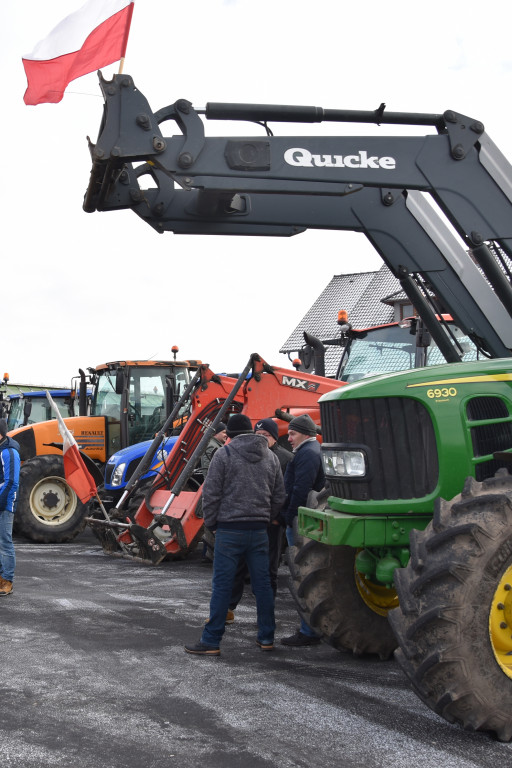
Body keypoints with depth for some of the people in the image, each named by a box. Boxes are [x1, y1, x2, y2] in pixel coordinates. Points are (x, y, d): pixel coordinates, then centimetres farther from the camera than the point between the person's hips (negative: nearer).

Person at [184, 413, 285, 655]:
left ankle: (211, 641, 1)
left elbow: (211, 493, -7)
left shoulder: (224, 454, -5)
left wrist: (210, 522, 4)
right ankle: (266, 637, 18)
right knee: (262, 583, 11)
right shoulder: (270, 457, 11)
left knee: (222, 585, -2)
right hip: (259, 530, 5)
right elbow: (279, 496, 14)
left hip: (230, 529, -5)